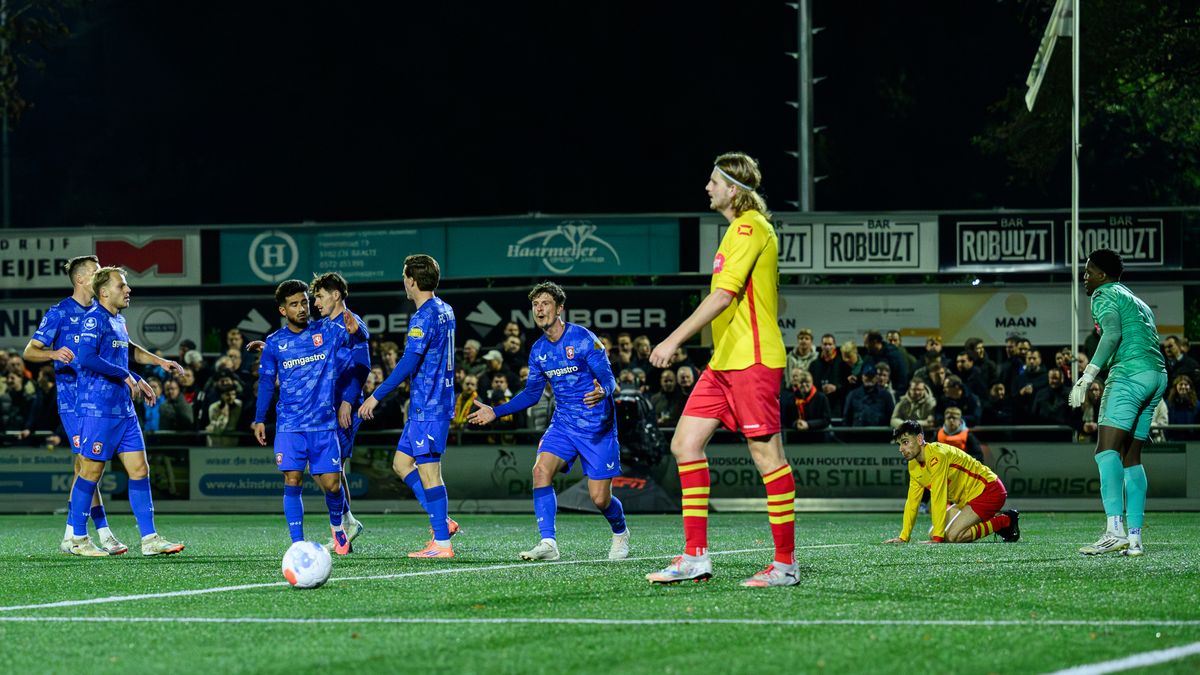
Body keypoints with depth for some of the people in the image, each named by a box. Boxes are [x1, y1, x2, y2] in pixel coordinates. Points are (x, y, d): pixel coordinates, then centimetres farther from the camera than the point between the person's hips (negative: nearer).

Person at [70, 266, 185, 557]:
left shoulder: (118, 321, 17)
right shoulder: (94, 319, -11)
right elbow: (87, 358, -23)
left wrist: (137, 381, 18)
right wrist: (126, 376, -18)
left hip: (124, 412, 9)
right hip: (97, 410, -9)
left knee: (139, 470, 3)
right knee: (91, 473, -2)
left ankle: (149, 538, 3)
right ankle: (78, 539, 8)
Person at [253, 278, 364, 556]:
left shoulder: (327, 332, 1)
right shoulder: (274, 343, 3)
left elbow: (356, 341, -9)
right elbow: (266, 383, 11)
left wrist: (354, 331, -32)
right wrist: (260, 420, 8)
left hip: (324, 423, 0)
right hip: (289, 426, 0)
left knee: (331, 484, -1)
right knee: (293, 482, -9)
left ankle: (337, 525, 29)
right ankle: (298, 545, -5)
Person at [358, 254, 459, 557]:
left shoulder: (424, 317, -16)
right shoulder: (445, 311, 13)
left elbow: (409, 363, -21)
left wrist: (376, 396, -16)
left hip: (427, 408, -10)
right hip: (438, 403, 10)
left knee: (428, 471, -6)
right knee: (401, 462, 15)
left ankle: (442, 543, -5)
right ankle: (442, 522, 11)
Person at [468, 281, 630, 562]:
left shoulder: (584, 339, -12)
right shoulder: (539, 350, 6)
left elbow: (608, 378, -17)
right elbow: (531, 393, 16)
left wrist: (603, 391, -41)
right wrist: (496, 412, 10)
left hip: (597, 427, -5)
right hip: (563, 423, 5)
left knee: (600, 498, -4)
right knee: (541, 470, -22)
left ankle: (621, 533, 30)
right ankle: (548, 543, -23)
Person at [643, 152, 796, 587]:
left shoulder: (750, 228, -12)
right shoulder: (741, 228, 18)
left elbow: (725, 294, -21)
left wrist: (675, 339, -22)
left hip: (751, 360, -10)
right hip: (725, 361, 10)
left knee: (766, 454, -6)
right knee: (685, 443, 5)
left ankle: (786, 563, -2)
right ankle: (696, 556, 5)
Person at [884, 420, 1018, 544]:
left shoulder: (936, 455, -25)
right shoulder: (913, 466, 4)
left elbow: (938, 499, -29)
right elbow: (912, 502, 10)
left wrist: (937, 538, -30)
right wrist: (903, 537, 6)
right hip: (967, 498, 10)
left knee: (952, 536, -23)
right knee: (933, 534, 4)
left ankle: (1005, 521, -7)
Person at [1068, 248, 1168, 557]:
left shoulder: (1104, 295, 3)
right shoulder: (1138, 303, 30)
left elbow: (1112, 333, -15)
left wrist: (1088, 375, -24)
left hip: (1130, 372, -9)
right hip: (1157, 376, 9)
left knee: (1107, 450, -18)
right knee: (1131, 457, 11)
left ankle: (1115, 531, -34)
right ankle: (1134, 538, 3)